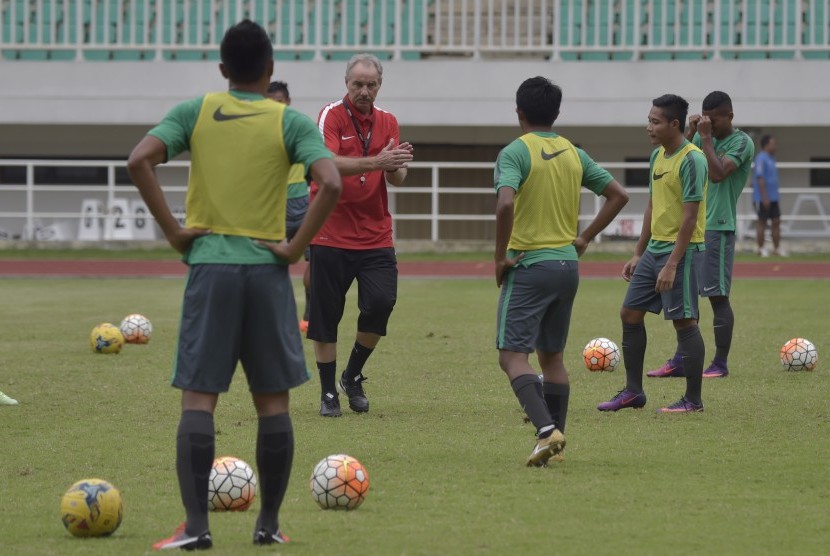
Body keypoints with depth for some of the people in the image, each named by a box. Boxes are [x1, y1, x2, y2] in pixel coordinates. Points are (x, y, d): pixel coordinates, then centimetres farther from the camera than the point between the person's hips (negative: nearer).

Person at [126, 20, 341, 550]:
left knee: (198, 397, -1)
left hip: (209, 265, 0)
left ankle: (196, 525, -10)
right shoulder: (291, 122, 1)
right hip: (266, 267, 0)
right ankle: (269, 523, 12)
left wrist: (173, 230, -5)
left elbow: (140, 160, -10)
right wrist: (297, 248, -7)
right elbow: (331, 184, -15)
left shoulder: (194, 112, 4)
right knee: (273, 399, 9)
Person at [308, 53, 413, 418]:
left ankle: (352, 377, 10)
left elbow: (397, 177, 4)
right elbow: (326, 163, -22)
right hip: (331, 233, -3)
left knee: (381, 302, -12)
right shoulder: (332, 115, -6)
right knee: (325, 316, 0)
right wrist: (375, 162, -34)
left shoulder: (387, 122, 9)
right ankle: (328, 392, 14)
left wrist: (396, 168, -21)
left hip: (375, 234, 3)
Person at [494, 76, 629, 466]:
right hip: (568, 264, 6)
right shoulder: (574, 154, 9)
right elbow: (618, 195, 12)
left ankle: (546, 430, -23)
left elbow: (505, 204, -26)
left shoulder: (515, 152, -10)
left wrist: (501, 256, -14)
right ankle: (556, 443, 15)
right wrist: (586, 237, 14)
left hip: (529, 264, -6)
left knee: (512, 355, -5)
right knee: (552, 355, 16)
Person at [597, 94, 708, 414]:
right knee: (630, 314, 10)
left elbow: (690, 217, -19)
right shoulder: (658, 156, 11)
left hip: (681, 250, -9)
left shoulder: (691, 160, -16)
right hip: (654, 248, 9)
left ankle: (693, 400, 3)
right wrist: (638, 254, 19)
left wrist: (672, 265, -21)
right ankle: (633, 392, 18)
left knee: (684, 321, -5)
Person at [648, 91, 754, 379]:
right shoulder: (703, 137, 13)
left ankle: (720, 364, 3)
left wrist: (706, 137, -17)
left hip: (718, 228, -7)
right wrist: (691, 133, -4)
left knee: (718, 296, -4)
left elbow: (717, 174, -22)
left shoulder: (742, 142, -8)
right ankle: (679, 362, 12)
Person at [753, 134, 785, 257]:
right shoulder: (761, 159, -13)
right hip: (763, 199, -9)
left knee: (776, 221, 7)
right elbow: (760, 179, -19)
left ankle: (777, 248, 11)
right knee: (762, 222, -3)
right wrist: (765, 197, -22)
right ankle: (761, 249, 2)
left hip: (773, 198, 9)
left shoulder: (771, 158, 16)